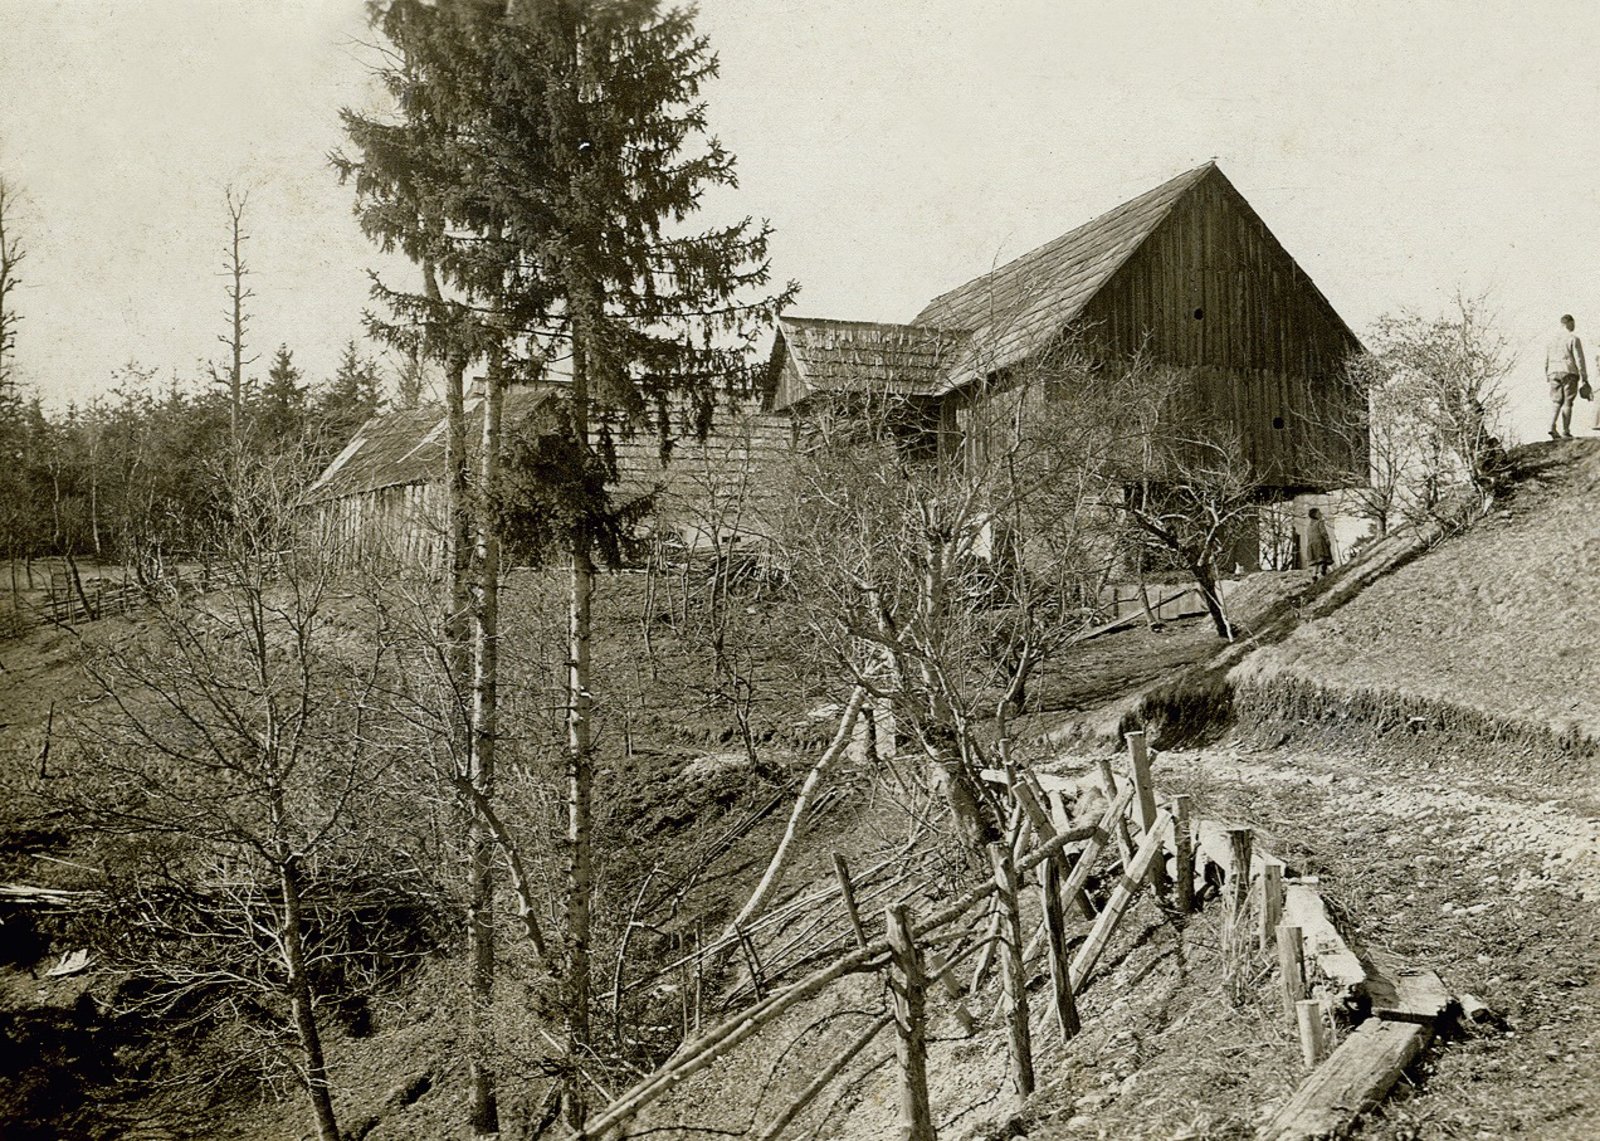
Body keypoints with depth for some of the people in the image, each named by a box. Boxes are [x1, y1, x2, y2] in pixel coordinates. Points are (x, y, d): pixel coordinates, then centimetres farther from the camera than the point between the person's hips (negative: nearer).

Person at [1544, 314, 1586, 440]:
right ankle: (1565, 431, -1)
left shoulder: (1552, 339, 11)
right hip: (1569, 373, -5)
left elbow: (1546, 359, 13)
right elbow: (1579, 359, -8)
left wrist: (1547, 376, 20)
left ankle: (1552, 426, -8)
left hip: (1554, 373, 5)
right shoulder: (1573, 339, -6)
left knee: (1557, 402, 9)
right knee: (1567, 403, -1)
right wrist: (1584, 378, -5)